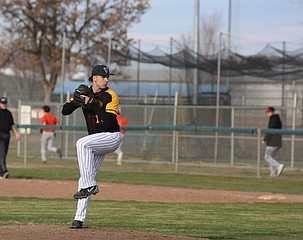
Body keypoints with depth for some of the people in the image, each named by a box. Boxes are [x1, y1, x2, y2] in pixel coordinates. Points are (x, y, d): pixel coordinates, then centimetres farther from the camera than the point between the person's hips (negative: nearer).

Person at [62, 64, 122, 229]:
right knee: (85, 178, 2)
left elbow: (109, 121, -23)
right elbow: (65, 111, -1)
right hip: (97, 142, 6)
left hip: (112, 137, -6)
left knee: (82, 143, -31)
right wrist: (75, 100, -20)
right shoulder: (84, 93, 5)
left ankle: (90, 186, -29)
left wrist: (91, 104, -25)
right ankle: (79, 218, 5)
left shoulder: (111, 96, -10)